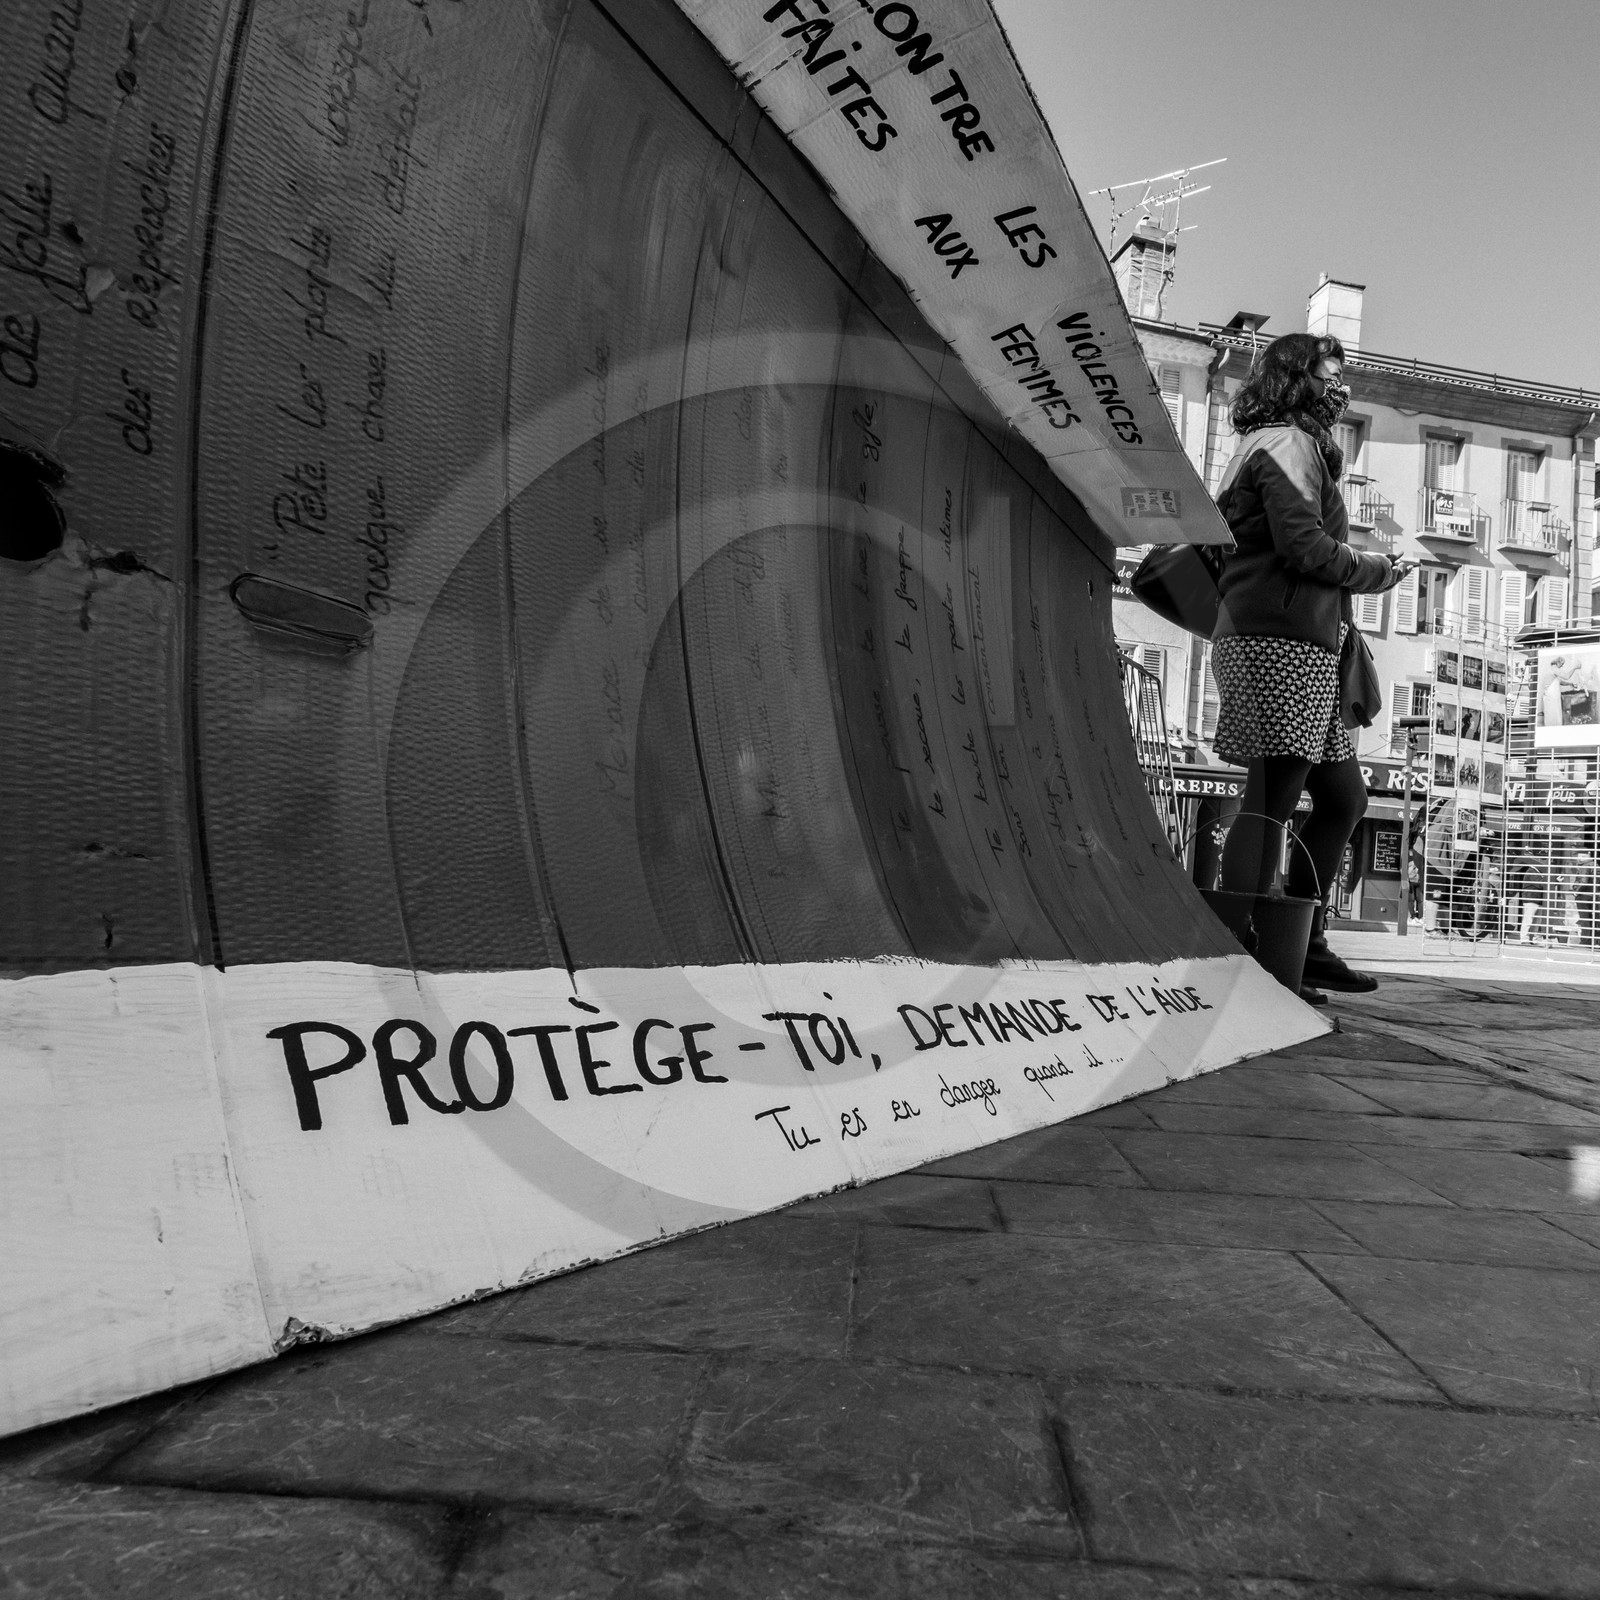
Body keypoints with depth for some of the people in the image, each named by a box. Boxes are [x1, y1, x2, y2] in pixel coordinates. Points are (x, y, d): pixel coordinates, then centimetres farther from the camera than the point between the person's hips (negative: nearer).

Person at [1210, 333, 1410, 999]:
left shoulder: (1297, 446, 27)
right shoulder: (1288, 442, -4)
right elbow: (1306, 547, -16)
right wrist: (1382, 569, -1)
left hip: (1302, 649, 11)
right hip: (1280, 642, -11)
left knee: (1343, 796, 13)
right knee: (1271, 798, -12)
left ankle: (1303, 945, 18)